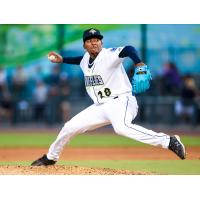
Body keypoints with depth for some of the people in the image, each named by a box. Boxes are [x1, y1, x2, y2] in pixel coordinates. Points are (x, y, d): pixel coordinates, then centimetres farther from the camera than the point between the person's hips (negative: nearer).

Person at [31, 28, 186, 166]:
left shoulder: (109, 55, -14)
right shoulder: (86, 59, 11)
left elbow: (128, 50, -34)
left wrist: (139, 65, -52)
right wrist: (62, 60, 31)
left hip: (120, 101, -8)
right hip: (100, 107, 9)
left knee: (122, 127, -39)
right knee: (69, 127, 10)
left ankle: (169, 141, -40)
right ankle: (50, 157, 34)